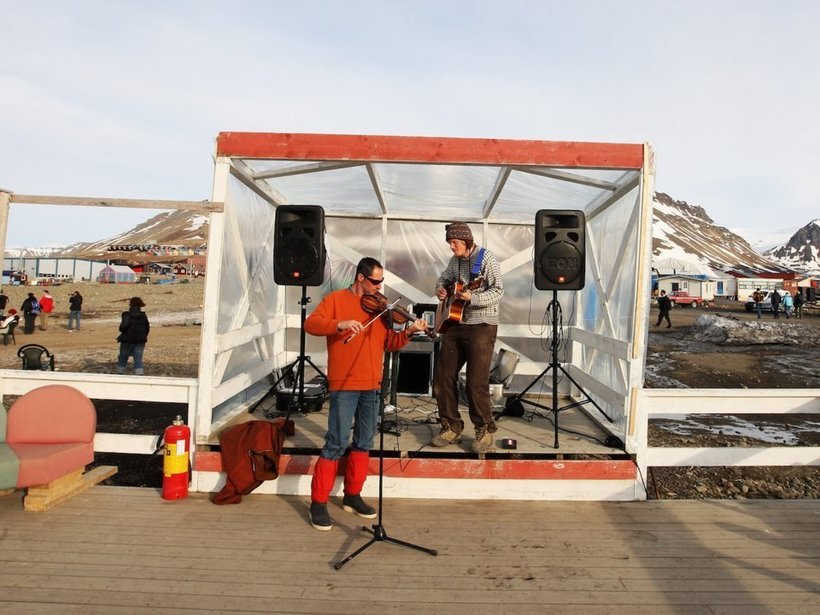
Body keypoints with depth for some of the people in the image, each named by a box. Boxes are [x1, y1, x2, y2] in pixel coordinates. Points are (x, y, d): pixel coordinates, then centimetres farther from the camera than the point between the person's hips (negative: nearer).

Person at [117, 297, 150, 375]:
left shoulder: (127, 315, -11)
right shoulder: (144, 316, 3)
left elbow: (123, 327, -20)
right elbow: (147, 328, 8)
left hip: (127, 340, -3)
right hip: (140, 342, 3)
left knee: (122, 360, 14)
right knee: (138, 360, 0)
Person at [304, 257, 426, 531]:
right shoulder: (336, 299, -2)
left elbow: (389, 343, 11)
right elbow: (310, 324, -15)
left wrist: (408, 332, -7)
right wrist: (341, 324, -29)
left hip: (372, 385, 6)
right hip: (344, 384, -6)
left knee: (364, 442, 13)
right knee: (337, 443, -5)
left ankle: (352, 495, 29)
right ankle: (318, 502, 10)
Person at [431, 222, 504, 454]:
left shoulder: (486, 258, -9)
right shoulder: (454, 260, 11)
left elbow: (498, 292, -16)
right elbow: (443, 278, 28)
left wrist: (472, 298, -30)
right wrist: (440, 289, 5)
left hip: (481, 326, -7)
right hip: (455, 324, 7)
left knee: (476, 383, -8)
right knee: (442, 378, 5)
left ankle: (485, 430, 11)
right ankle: (452, 427, 18)